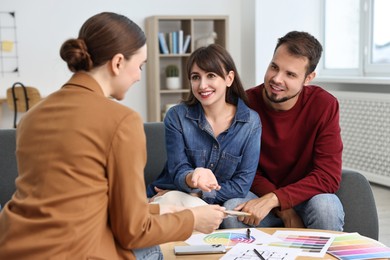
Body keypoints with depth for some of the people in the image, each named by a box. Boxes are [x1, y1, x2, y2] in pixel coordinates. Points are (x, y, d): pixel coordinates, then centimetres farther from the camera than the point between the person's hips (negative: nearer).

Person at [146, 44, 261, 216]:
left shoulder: (251, 123, -3)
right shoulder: (176, 116, -4)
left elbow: (241, 186, -5)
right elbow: (178, 174, -8)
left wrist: (193, 194, -12)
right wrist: (192, 178, -33)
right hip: (171, 197, -2)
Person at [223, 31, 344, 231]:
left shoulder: (324, 105, -14)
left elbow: (328, 176, -18)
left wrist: (273, 199, -30)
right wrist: (285, 211, -19)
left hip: (306, 197, 0)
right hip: (258, 196, 0)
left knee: (326, 207, -33)